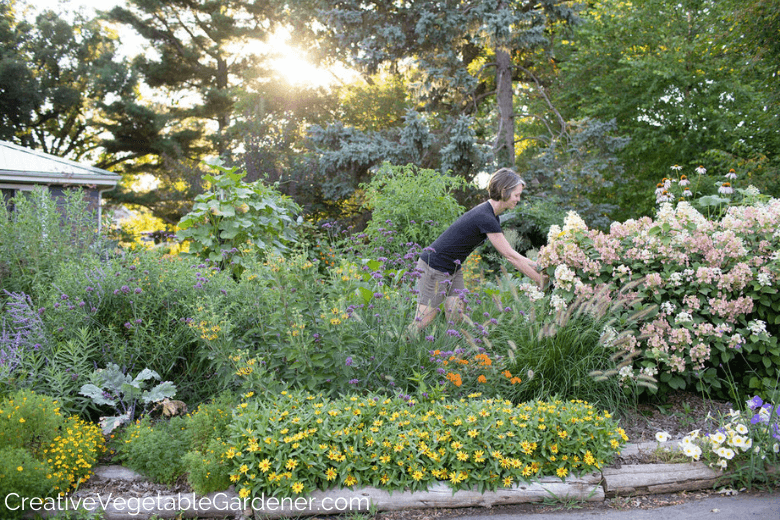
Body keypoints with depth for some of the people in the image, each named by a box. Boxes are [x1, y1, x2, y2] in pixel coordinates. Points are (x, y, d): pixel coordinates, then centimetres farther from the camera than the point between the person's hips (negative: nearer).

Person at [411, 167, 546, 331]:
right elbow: (510, 256, -20)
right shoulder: (485, 218, -25)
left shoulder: (491, 215, 5)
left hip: (453, 269, 10)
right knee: (423, 322, -4)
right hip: (434, 268, -10)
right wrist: (539, 280, -13)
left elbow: (508, 252, 13)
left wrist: (536, 266, 9)